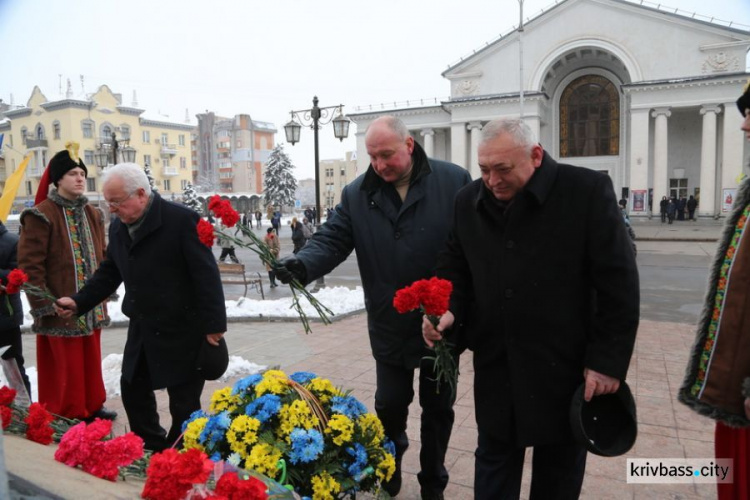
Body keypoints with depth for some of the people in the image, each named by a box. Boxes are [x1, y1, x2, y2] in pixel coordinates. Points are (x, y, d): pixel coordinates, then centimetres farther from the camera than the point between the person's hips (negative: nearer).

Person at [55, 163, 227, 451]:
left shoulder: (181, 219, -18)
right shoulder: (118, 227, 7)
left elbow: (206, 275, -20)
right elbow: (109, 272, 16)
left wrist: (213, 325, -20)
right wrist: (79, 302, 4)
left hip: (181, 330, -8)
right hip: (142, 330, 8)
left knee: (184, 403, 5)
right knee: (133, 391, 18)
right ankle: (152, 451, 38)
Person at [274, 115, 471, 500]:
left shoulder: (454, 181, -9)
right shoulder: (357, 194, -2)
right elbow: (332, 239, -9)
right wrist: (302, 265, -30)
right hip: (391, 326, 1)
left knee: (438, 406, 16)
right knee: (390, 404, 15)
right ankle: (389, 465, 47)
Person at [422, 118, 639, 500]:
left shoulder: (588, 191, -12)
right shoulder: (469, 201, 1)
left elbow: (618, 283, -10)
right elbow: (454, 268, 10)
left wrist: (608, 361, -12)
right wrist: (448, 310, -10)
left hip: (565, 365, -3)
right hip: (495, 365, 3)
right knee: (493, 462, 19)